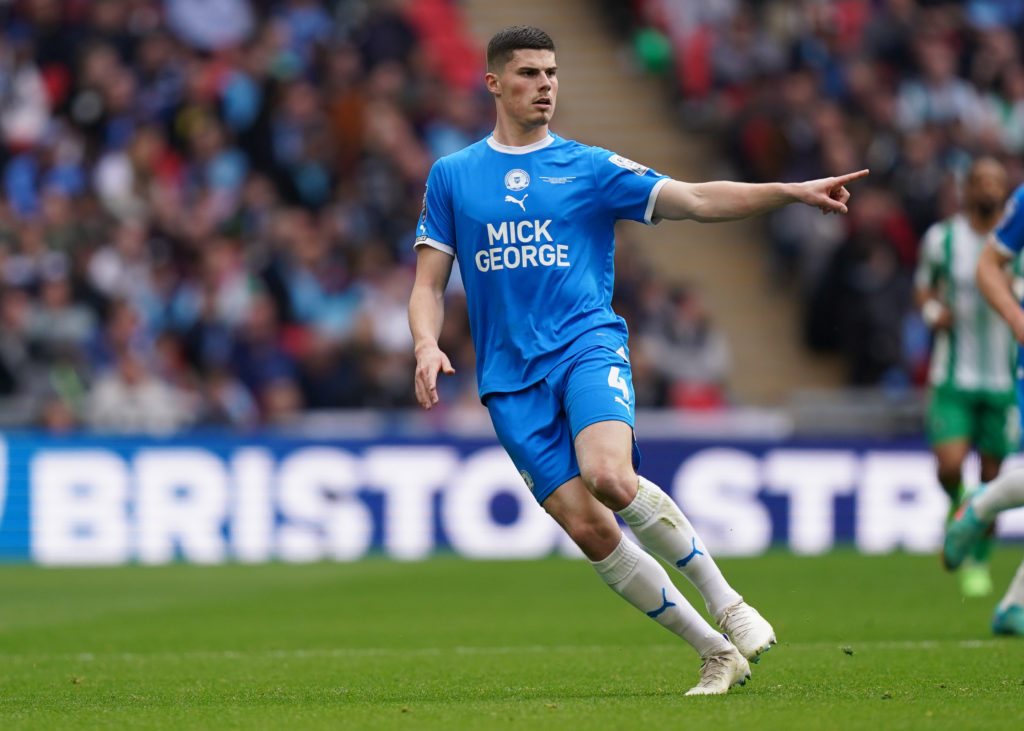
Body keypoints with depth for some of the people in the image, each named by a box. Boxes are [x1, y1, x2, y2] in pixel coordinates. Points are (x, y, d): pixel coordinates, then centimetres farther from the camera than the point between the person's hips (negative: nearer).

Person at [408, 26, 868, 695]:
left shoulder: (589, 168, 9)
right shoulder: (452, 176, 13)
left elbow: (696, 201, 2)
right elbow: (429, 285, 13)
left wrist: (791, 191, -10)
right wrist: (428, 346, -8)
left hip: (587, 344, -2)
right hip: (510, 378, 2)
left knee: (610, 477, -31)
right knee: (589, 528, -10)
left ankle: (728, 606, -16)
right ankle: (716, 653, 1)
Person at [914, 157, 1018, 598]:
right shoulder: (942, 239, 0)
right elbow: (923, 285, 16)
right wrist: (932, 310, -5)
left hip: (1004, 376, 1)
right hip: (954, 375, -1)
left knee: (991, 478, 4)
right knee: (949, 466, -17)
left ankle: (980, 562, 23)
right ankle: (958, 510, 18)